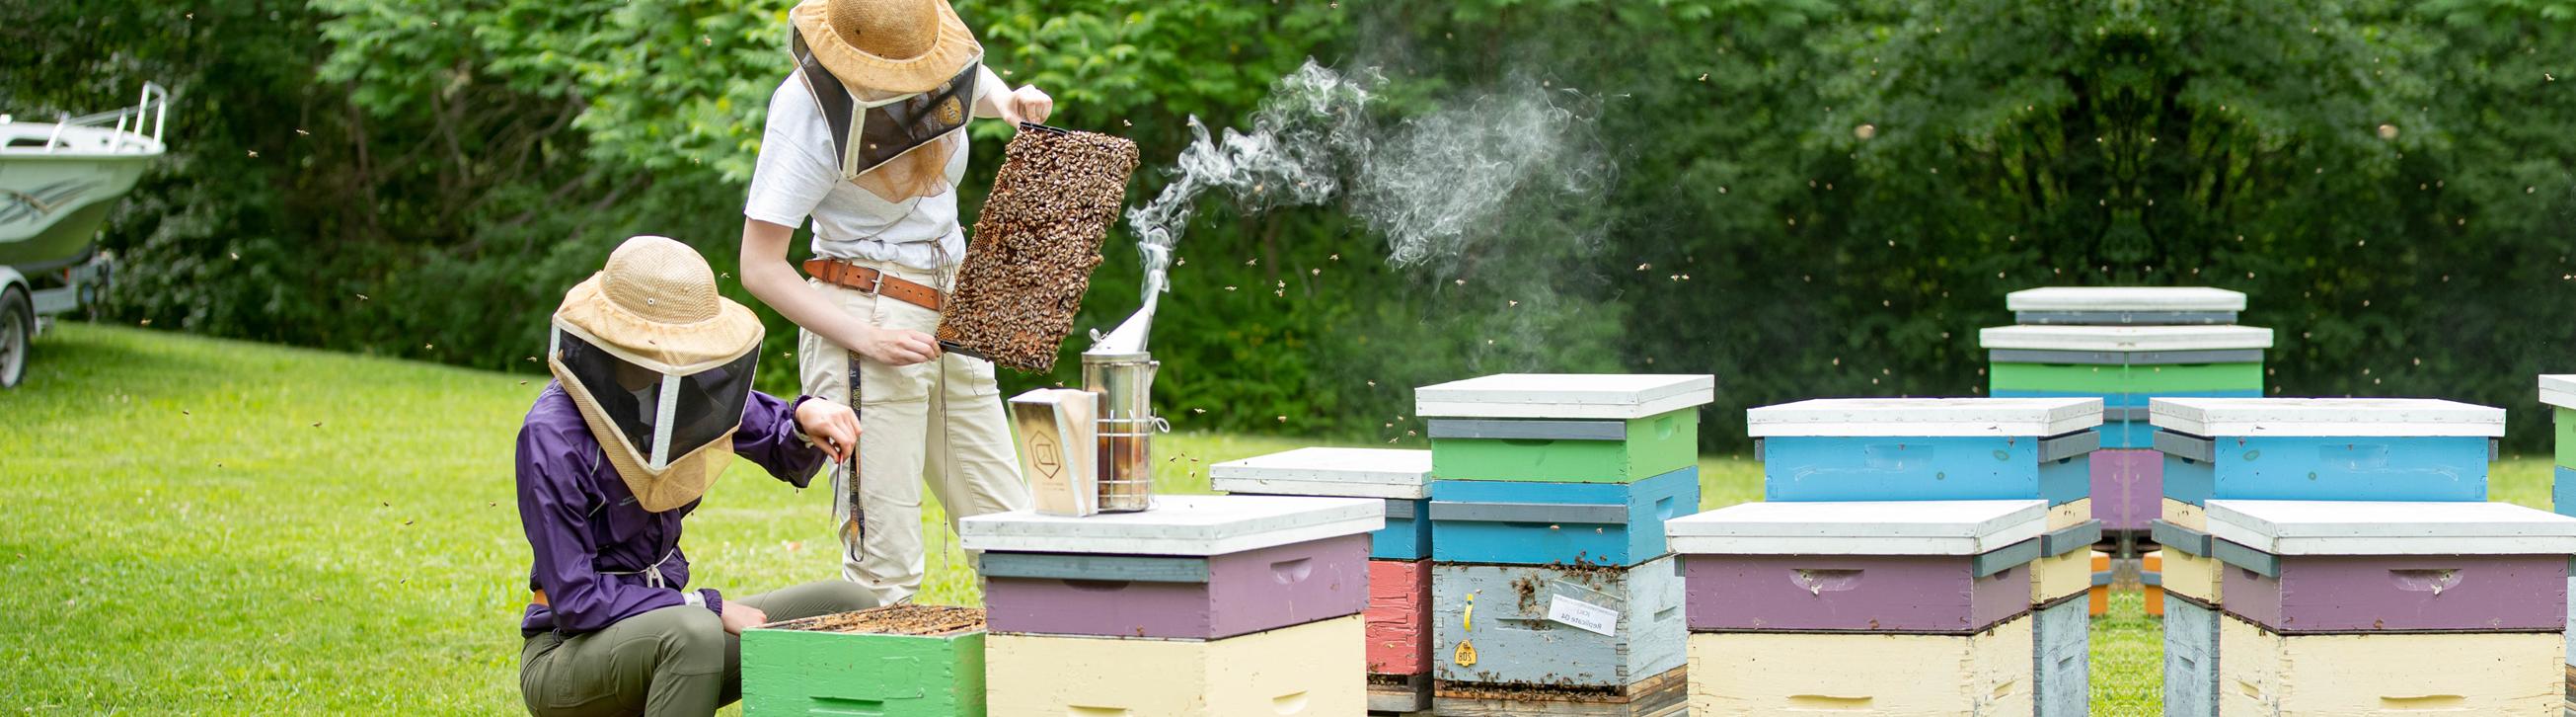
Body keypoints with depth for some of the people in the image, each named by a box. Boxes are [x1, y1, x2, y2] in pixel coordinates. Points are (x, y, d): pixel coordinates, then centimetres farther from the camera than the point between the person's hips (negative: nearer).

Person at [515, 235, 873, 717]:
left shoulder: (676, 386, -2)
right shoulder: (553, 436, -22)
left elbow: (785, 454, 9)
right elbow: (575, 597, -22)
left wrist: (807, 420, -15)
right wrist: (708, 606, -22)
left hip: (656, 621, 8)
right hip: (567, 653, -7)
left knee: (850, 608, -2)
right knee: (692, 632, -39)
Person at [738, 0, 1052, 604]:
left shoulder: (941, 61, 2)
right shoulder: (810, 109, -16)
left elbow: (980, 86, 30)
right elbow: (760, 267, -16)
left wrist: (1011, 101, 6)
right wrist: (866, 339, -25)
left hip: (952, 317, 7)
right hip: (862, 319, -7)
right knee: (886, 563, -11)